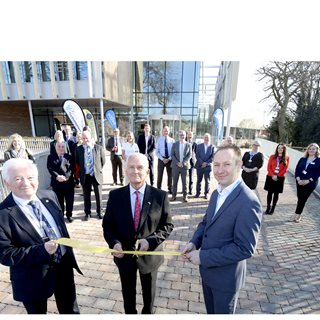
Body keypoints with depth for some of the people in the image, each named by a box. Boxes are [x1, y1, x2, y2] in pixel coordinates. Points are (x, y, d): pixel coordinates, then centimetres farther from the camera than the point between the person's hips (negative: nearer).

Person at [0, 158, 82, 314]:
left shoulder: (49, 196, -6)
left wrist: (68, 252, 8)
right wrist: (41, 250, -31)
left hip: (64, 265, 4)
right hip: (33, 278, -3)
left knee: (70, 310, 26)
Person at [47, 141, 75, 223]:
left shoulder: (69, 157, 7)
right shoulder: (51, 157, 4)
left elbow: (72, 169, -2)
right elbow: (50, 169, -7)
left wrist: (66, 176, -18)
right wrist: (57, 176, -22)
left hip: (69, 182, 1)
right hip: (57, 183, -1)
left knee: (70, 200, 8)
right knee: (59, 201, 9)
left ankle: (69, 215, 27)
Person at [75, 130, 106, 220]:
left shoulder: (99, 148, -6)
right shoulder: (78, 149, -1)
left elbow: (103, 161, 5)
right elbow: (77, 162, 11)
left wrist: (98, 169, 8)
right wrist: (82, 170, 8)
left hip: (97, 175, -1)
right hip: (85, 176, 1)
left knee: (99, 195, 10)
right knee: (86, 196, 12)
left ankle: (99, 212, 29)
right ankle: (87, 213, 30)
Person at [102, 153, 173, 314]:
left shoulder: (160, 196, -16)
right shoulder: (115, 195, -12)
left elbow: (167, 225, -10)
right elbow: (107, 224, -4)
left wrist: (150, 241, -24)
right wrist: (114, 242, -21)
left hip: (149, 254, 0)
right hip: (124, 254, 1)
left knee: (149, 293, 28)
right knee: (128, 293, 28)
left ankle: (148, 313, 60)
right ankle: (129, 313, 59)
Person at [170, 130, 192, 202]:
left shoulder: (188, 145, 5)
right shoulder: (175, 144, 7)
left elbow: (189, 155, 0)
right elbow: (172, 155, 1)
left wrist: (183, 163, -13)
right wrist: (177, 163, -11)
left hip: (185, 166, 0)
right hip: (175, 166, 1)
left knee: (184, 182, 5)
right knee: (175, 181, 4)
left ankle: (185, 196, 14)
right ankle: (174, 196, 14)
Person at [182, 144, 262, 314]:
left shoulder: (248, 202, -28)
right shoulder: (217, 193, -3)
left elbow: (244, 248, -28)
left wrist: (203, 256, -24)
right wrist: (194, 242, -10)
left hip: (226, 276, -6)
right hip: (207, 270, 6)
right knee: (211, 310, 30)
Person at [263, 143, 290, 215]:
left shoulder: (287, 158, 1)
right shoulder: (272, 157, 4)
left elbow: (285, 169, -4)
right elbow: (269, 167, 1)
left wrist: (277, 176, -12)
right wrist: (273, 175, -12)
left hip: (280, 178, -1)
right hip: (270, 177, 1)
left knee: (276, 193, 8)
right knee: (270, 193, 5)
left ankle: (273, 208, 18)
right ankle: (268, 208, 15)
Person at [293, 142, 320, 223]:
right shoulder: (303, 159, 8)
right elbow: (297, 169, 3)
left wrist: (308, 181, -19)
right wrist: (298, 179, -12)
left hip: (310, 184, -3)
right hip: (300, 182, 3)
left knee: (303, 199, 1)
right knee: (300, 198, 8)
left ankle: (297, 215, 15)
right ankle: (298, 215, 21)